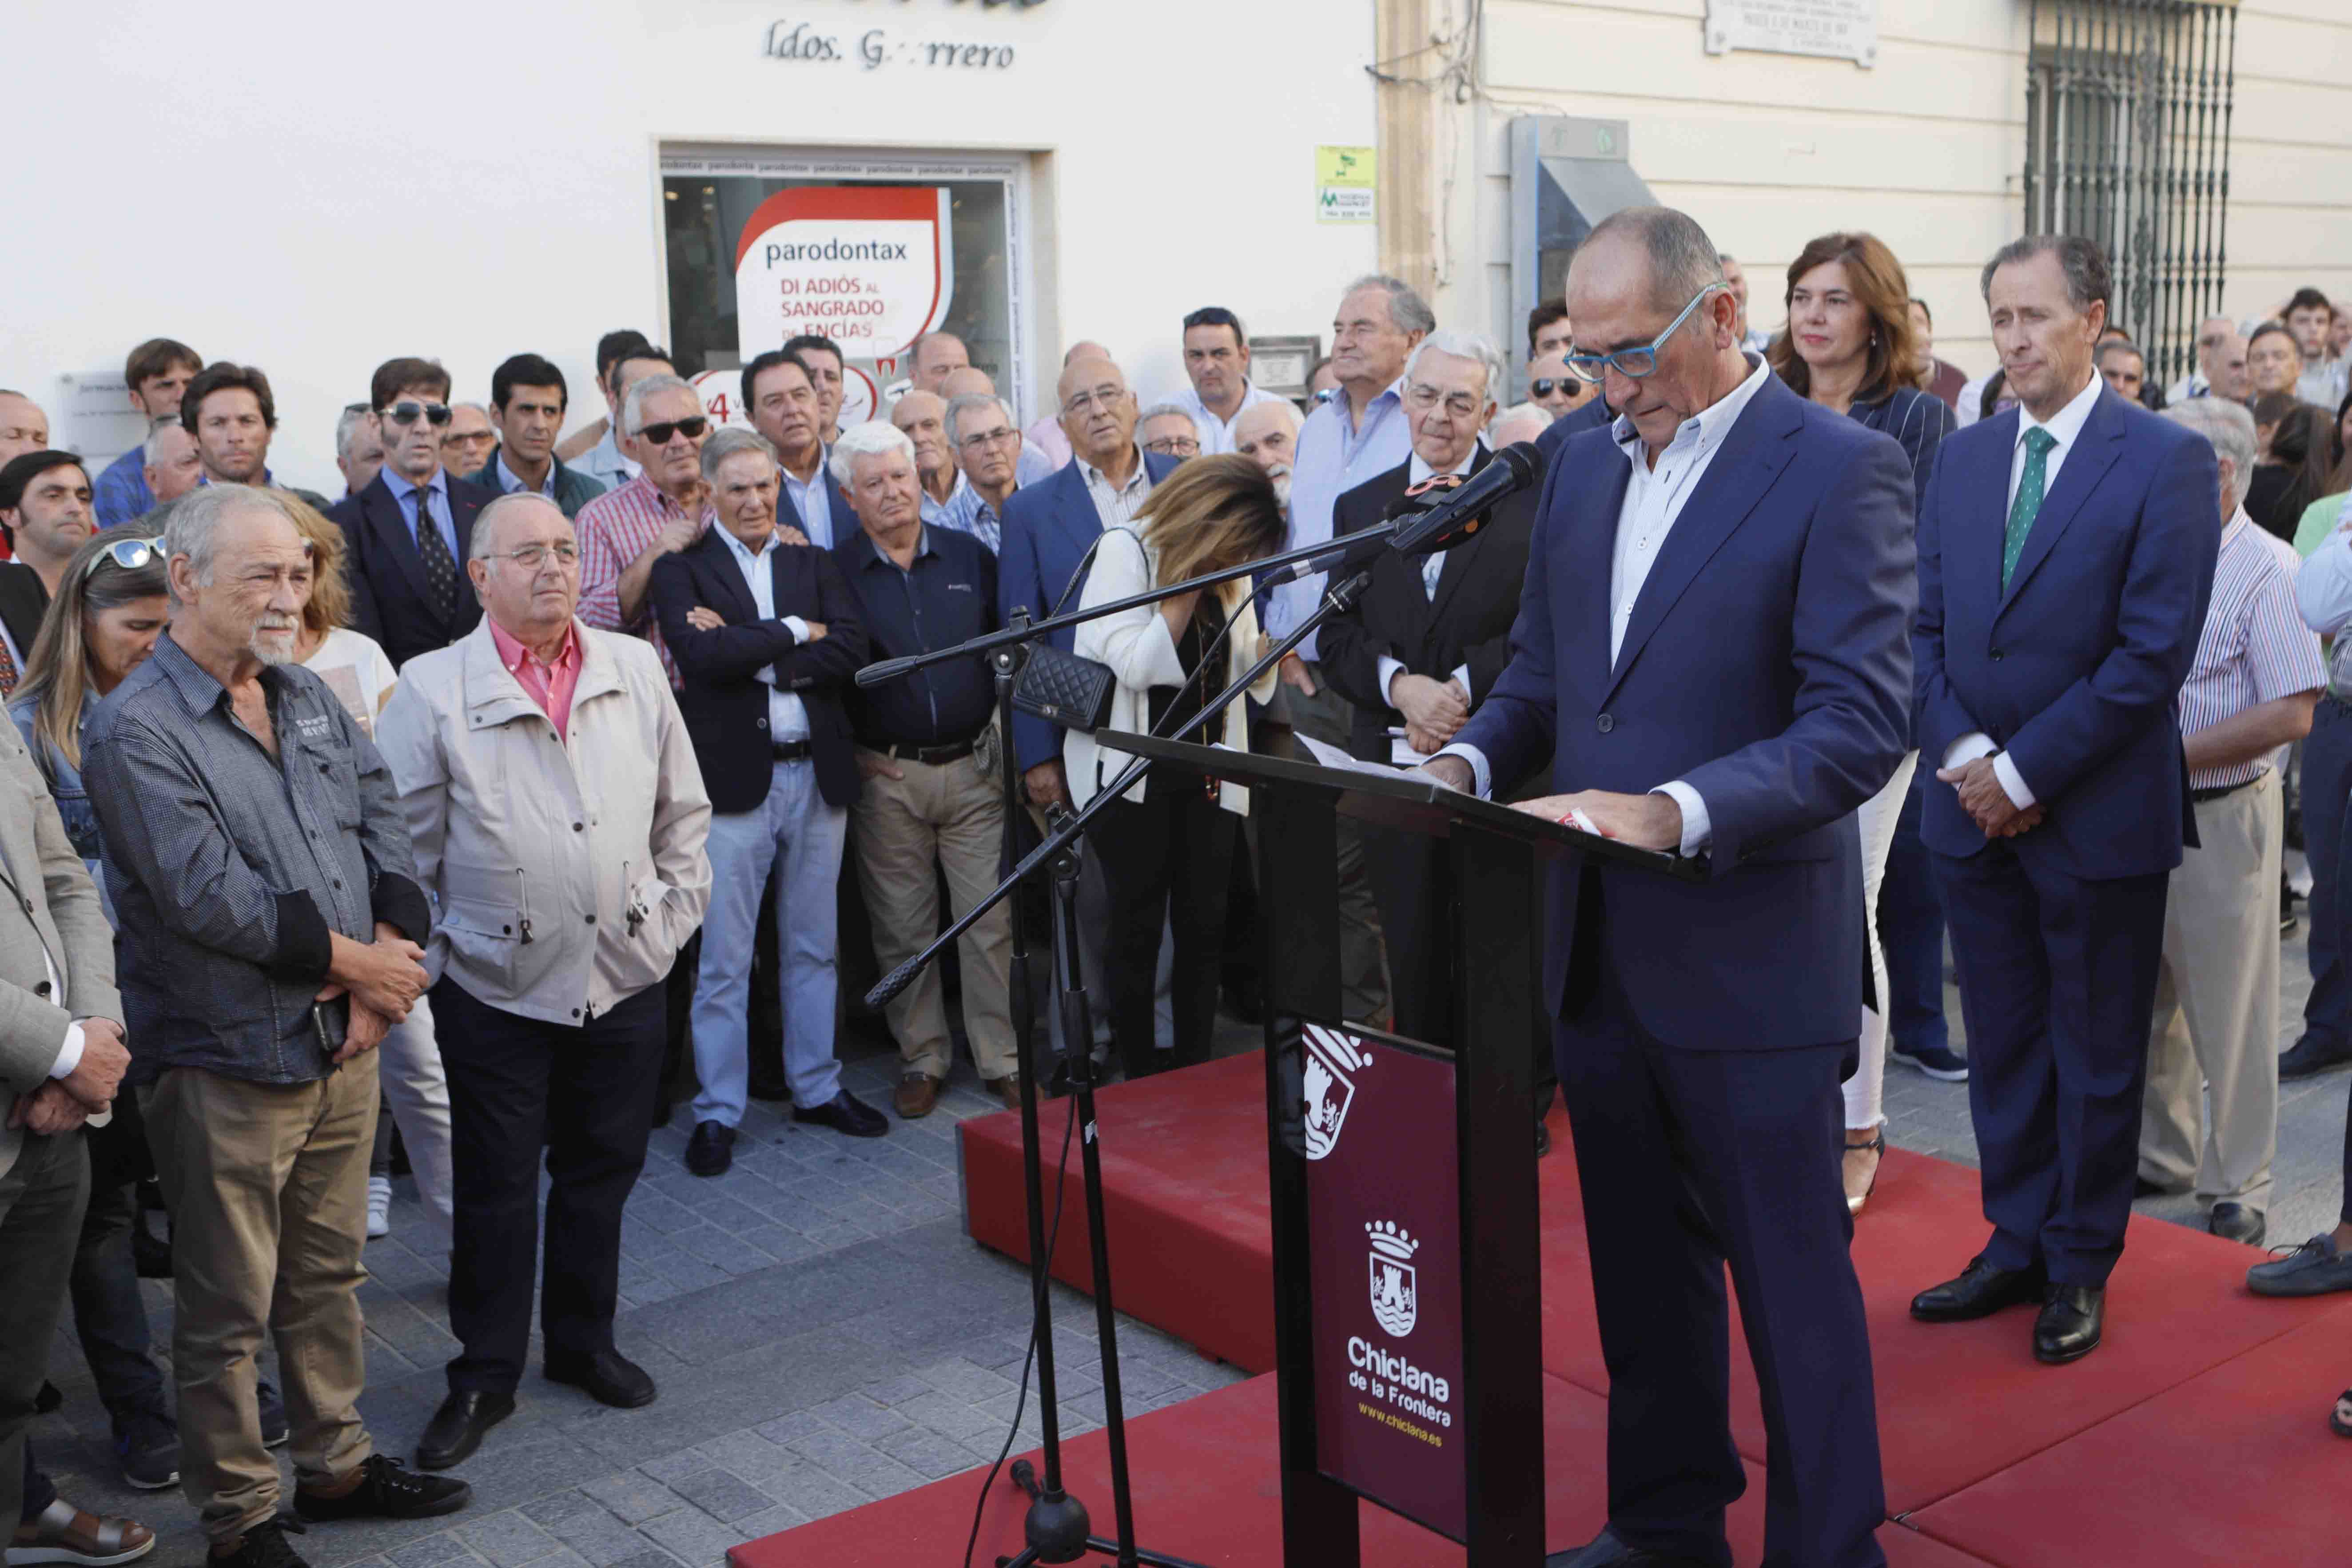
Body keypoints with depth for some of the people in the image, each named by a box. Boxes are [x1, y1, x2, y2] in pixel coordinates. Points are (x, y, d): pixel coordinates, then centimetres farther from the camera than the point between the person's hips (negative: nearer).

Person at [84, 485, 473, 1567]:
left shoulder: (307, 698, 9)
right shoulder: (137, 730, -14)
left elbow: (384, 824, 6)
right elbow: (206, 894, -21)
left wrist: (388, 959, -9)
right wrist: (349, 958, -14)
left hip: (343, 1043, 7)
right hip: (227, 1063, -7)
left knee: (329, 1276, 20)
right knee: (228, 1311, 7)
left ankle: (338, 1465, 36)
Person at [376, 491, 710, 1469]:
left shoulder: (637, 670, 3)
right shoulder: (432, 690, -7)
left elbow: (683, 811, 12)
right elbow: (405, 849, -3)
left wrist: (675, 916, 6)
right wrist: (423, 963, -3)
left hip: (625, 980, 3)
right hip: (498, 990, -3)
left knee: (602, 1172, 15)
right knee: (497, 1189, 7)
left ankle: (583, 1343, 34)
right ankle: (485, 1377, 22)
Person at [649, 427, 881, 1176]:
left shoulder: (815, 564, 11)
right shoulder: (680, 569, 0)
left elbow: (850, 652, -5)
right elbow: (702, 653, -17)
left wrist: (750, 653, -12)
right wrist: (793, 632, -9)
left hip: (818, 776, 4)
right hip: (733, 779, -4)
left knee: (813, 947, 14)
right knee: (723, 960, 1)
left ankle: (817, 1087, 27)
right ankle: (717, 1113, 11)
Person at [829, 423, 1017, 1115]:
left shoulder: (971, 556, 6)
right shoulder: (834, 571, 0)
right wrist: (851, 756, -5)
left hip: (973, 767, 1)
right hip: (886, 777, -1)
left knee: (991, 922, 1)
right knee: (902, 930, 6)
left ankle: (1002, 1060, 11)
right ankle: (922, 1059, 20)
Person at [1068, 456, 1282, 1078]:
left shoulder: (1229, 567, 7)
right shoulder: (1125, 549, -9)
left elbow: (1251, 675, 13)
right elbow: (1137, 665, -19)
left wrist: (1267, 654, -10)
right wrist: (1190, 583, -18)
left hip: (1206, 773, 5)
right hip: (1132, 774, -5)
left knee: (1205, 927, 5)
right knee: (1137, 928, 3)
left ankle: (1195, 1071, 14)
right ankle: (1139, 1076, 13)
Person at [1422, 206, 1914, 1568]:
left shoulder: (1841, 470, -12)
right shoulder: (1587, 463, 10)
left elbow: (1862, 723, -19)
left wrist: (1673, 813, -31)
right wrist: (1471, 760, -4)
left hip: (1750, 963, -7)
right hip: (1599, 951, 7)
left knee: (1793, 1278, 6)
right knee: (1642, 1267, 19)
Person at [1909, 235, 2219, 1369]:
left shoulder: (2168, 460, -9)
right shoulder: (1962, 459, 8)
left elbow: (2155, 652, -15)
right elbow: (1927, 627, 7)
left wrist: (2025, 771, -16)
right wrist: (1965, 755, -9)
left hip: (2100, 815, -5)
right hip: (1976, 806, 5)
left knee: (2097, 1052, 9)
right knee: (2002, 1043, 14)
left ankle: (2079, 1267, 23)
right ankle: (2016, 1244, 28)